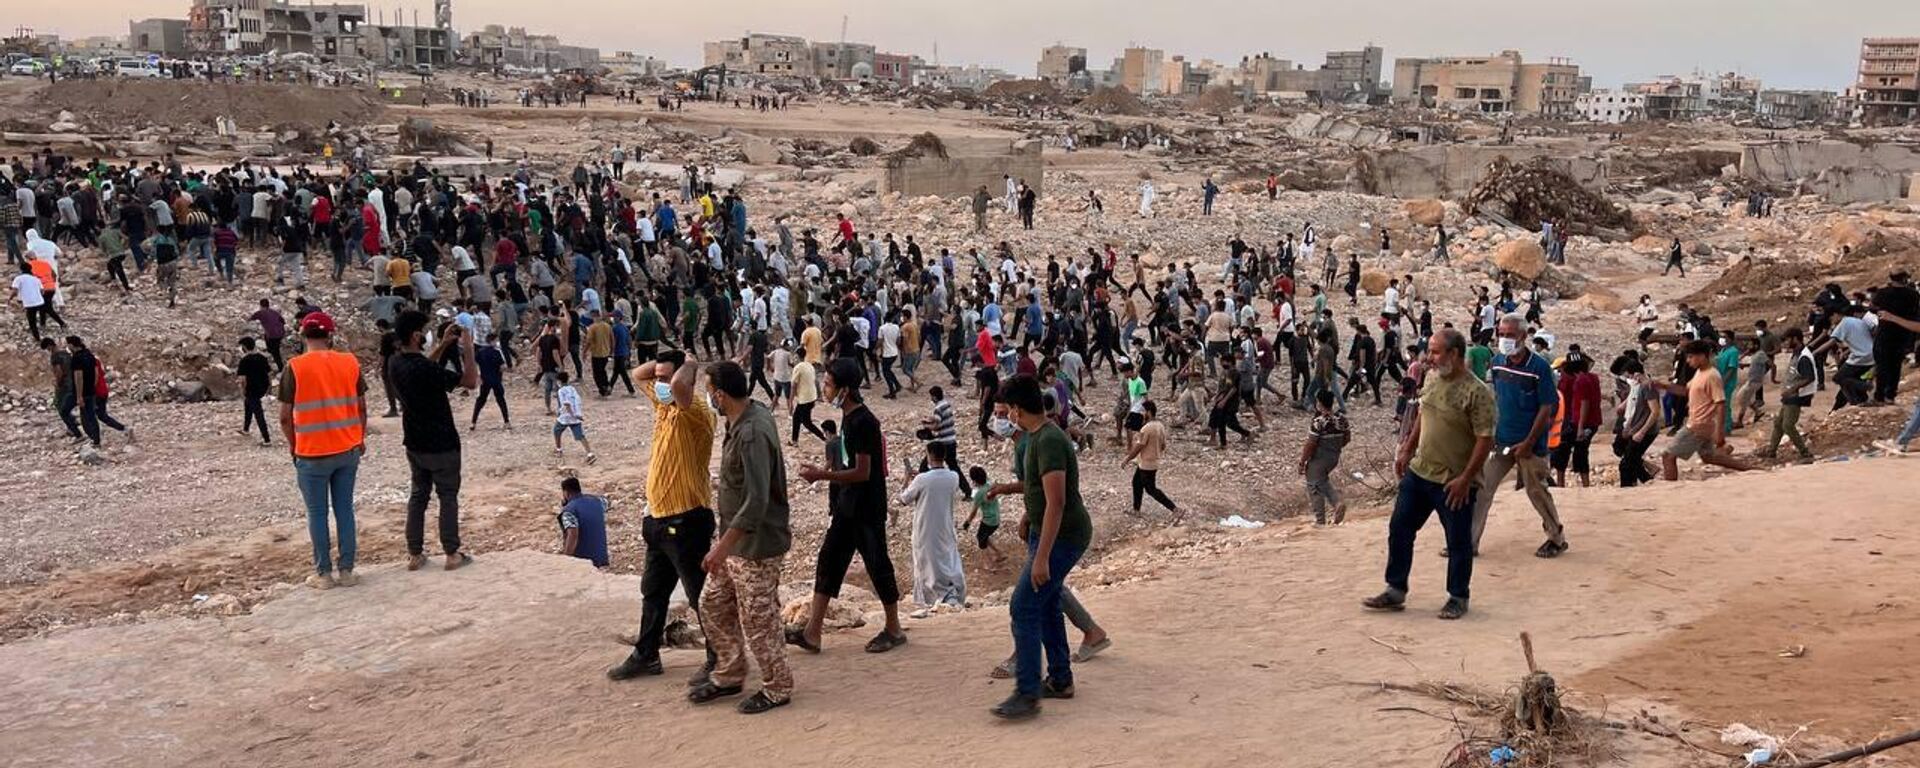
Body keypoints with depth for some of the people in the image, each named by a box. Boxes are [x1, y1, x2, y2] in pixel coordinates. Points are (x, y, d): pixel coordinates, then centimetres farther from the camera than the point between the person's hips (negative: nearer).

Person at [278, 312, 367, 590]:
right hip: (348, 450, 3)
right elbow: (361, 408, 5)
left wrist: (292, 444, 11)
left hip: (312, 453, -3)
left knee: (317, 513, 8)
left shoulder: (295, 367, -9)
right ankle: (346, 570, 13)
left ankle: (324, 573, 12)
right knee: (345, 509, 10)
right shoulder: (350, 362, -1)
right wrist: (361, 439, 19)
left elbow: (285, 416, -6)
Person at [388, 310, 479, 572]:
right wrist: (468, 349, -13)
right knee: (448, 496, 5)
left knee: (418, 495, 15)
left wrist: (442, 345, 13)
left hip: (414, 443, 7)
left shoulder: (395, 364, -3)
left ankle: (414, 554, 17)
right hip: (441, 444, -7)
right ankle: (452, 554, 10)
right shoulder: (426, 370, -27)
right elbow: (470, 381, -21)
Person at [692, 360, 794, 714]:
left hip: (756, 546, -10)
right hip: (737, 540, 10)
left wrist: (722, 546, -27)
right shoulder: (753, 414, 2)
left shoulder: (751, 435, -28)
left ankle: (777, 689, 22)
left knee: (758, 620, 5)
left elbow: (756, 502, -30)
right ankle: (729, 676, 34)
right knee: (715, 609, 19)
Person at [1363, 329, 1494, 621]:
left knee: (1458, 542, 6)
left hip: (1454, 482, -7)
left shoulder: (1476, 392, -19)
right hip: (1418, 472, 7)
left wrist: (1465, 479, -21)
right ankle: (1395, 591, 21)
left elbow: (1485, 439, -20)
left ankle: (1458, 598, 22)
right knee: (1399, 529, 10)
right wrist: (1407, 450, 15)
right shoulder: (1432, 379, 4)